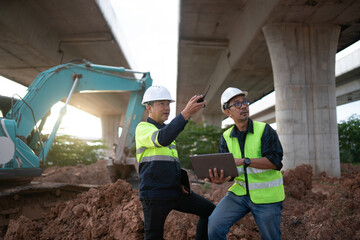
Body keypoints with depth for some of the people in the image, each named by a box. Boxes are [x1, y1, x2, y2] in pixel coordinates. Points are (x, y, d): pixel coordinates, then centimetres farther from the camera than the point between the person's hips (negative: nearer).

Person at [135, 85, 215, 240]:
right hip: (155, 195, -7)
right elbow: (162, 139, -30)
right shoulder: (143, 128, -7)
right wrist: (186, 113, -36)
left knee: (209, 210, 6)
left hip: (175, 192, 7)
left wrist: (181, 181, 7)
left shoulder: (167, 129, 19)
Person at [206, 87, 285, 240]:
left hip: (267, 195, -3)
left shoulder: (264, 130, -10)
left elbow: (275, 162, -20)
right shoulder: (226, 137, 4)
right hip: (240, 192, 3)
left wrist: (243, 161, -29)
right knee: (214, 226, -12)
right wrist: (220, 178, -20)